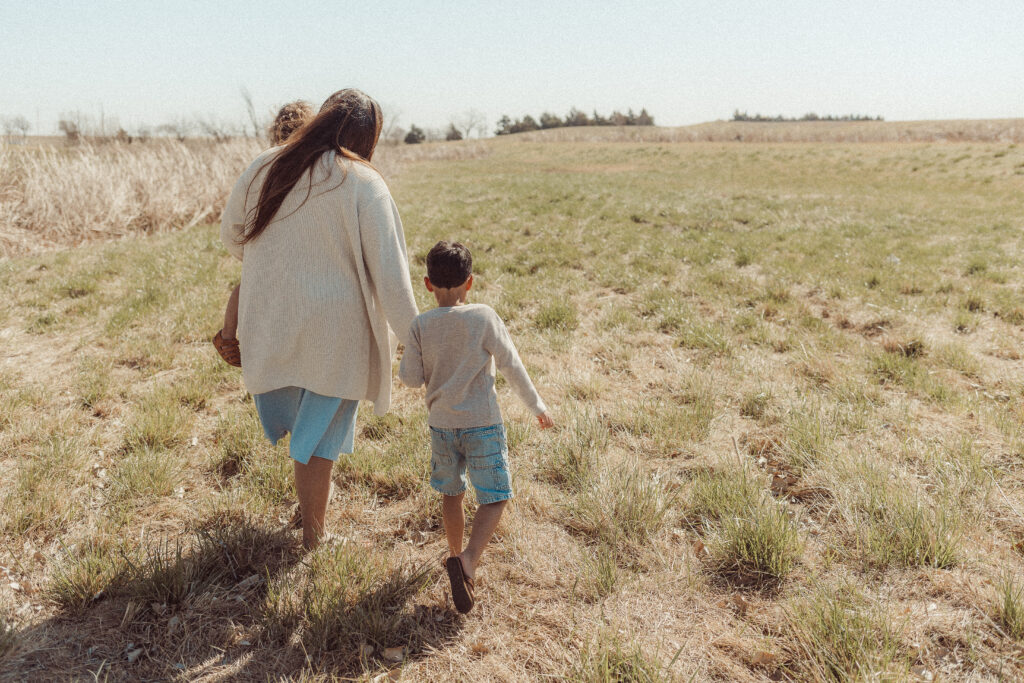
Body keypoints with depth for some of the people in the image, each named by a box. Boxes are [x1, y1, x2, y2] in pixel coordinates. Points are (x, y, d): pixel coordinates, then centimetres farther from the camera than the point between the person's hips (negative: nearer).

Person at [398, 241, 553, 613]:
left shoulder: (421, 325, -6)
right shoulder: (484, 317, -11)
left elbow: (411, 377, -2)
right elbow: (510, 365, -7)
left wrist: (407, 359, 19)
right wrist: (536, 405, 4)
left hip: (441, 425, 3)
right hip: (482, 424, -3)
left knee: (451, 493, 22)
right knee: (494, 498, 4)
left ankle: (456, 553, 36)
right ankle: (468, 559, -15)